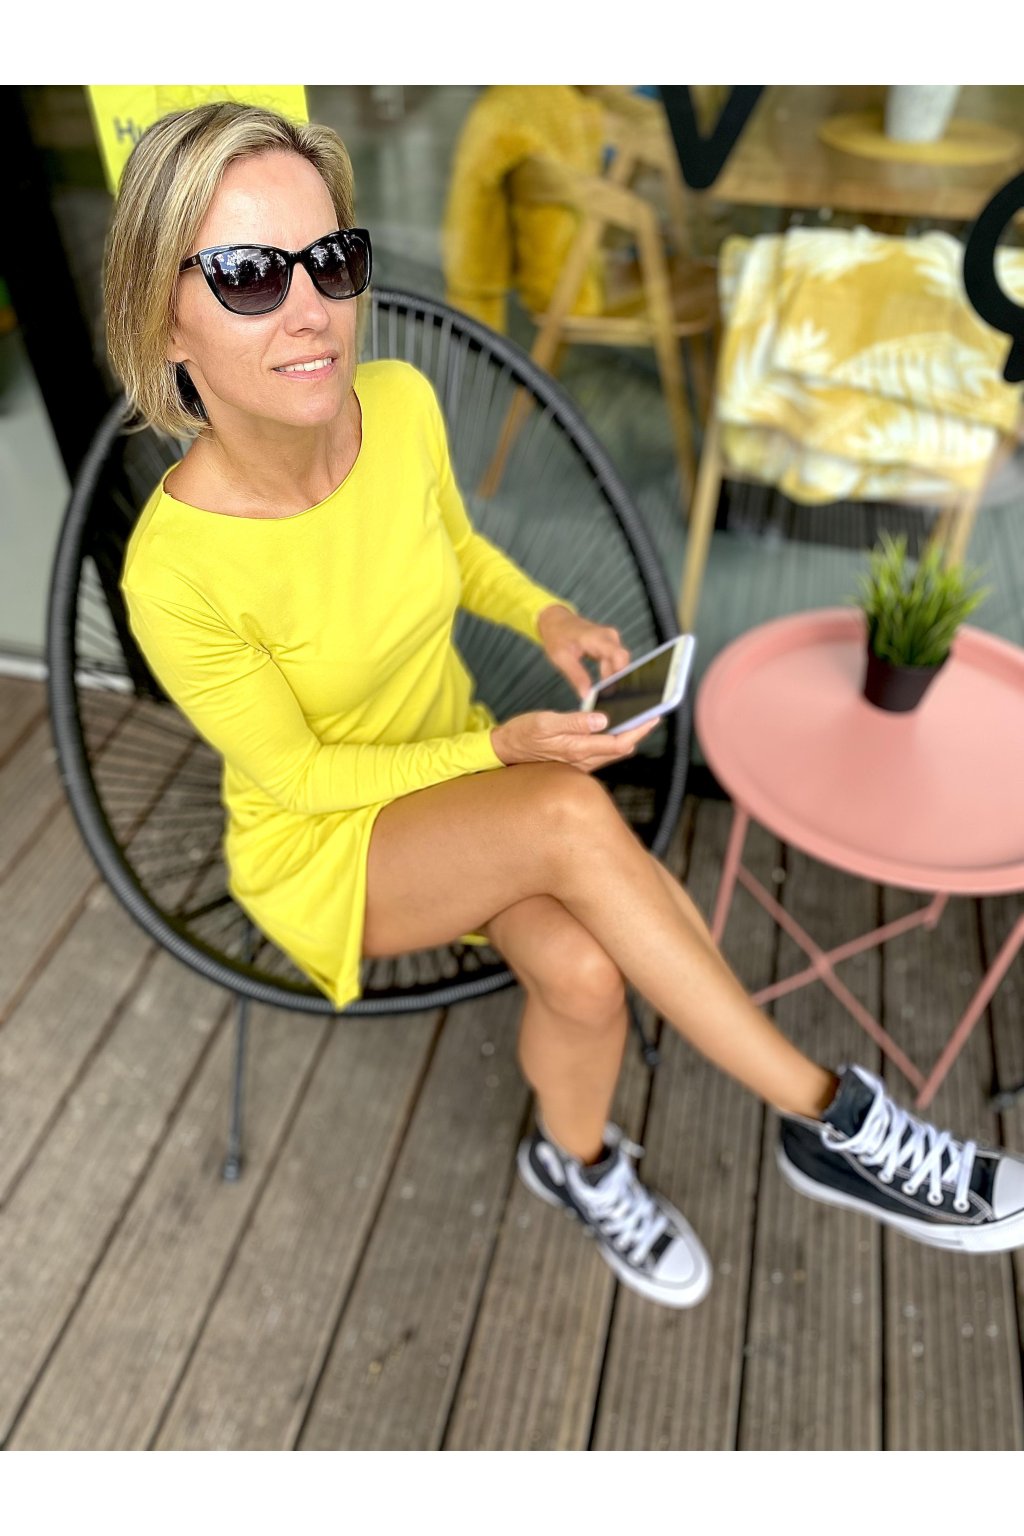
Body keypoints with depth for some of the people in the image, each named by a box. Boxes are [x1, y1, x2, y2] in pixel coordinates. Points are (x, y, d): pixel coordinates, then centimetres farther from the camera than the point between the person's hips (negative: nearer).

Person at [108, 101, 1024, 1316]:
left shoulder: (401, 402, -13)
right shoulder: (174, 568, -27)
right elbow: (299, 774, -16)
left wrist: (548, 617, -12)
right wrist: (508, 747, -22)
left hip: (458, 781, 4)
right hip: (317, 849, -4)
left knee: (584, 972, -25)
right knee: (573, 816, -32)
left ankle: (578, 1159, 9)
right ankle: (834, 1121, -15)